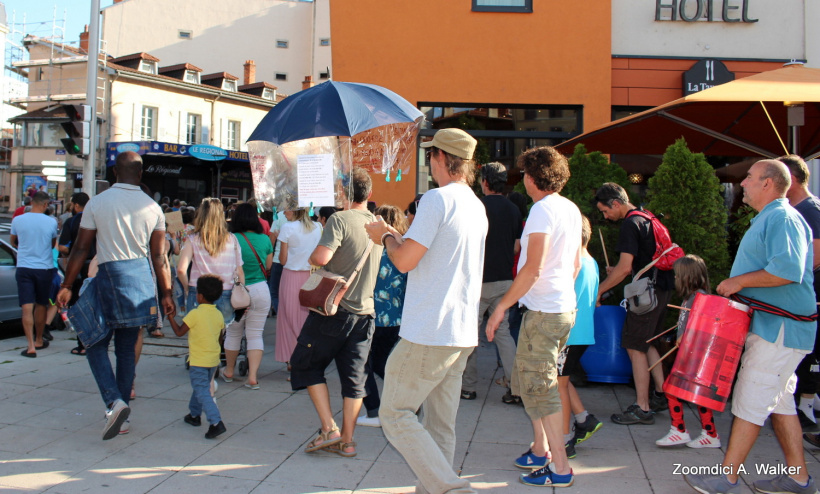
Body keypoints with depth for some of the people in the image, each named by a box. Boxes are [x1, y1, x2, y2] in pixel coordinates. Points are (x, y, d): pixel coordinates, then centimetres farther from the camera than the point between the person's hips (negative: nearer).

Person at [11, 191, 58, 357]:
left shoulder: (17, 220, -5)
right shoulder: (51, 222, -7)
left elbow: (12, 242, 14)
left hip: (23, 267, 0)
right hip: (44, 268, 0)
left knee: (27, 307, -2)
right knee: (41, 305, 16)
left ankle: (31, 346, -11)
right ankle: (39, 341, 29)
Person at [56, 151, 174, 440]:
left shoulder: (97, 204, -5)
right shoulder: (152, 208, 1)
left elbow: (81, 248, -2)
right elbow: (159, 256, 2)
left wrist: (67, 286, 6)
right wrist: (166, 293, 9)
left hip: (109, 276, -3)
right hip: (141, 277, 3)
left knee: (96, 344, 8)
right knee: (126, 349, 13)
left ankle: (114, 402, -12)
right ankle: (121, 410, 20)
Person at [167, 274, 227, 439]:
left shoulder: (195, 314, -16)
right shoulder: (219, 314, 3)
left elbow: (179, 332, -8)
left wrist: (170, 317, 4)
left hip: (198, 362, -7)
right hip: (213, 360, 7)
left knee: (202, 392, -9)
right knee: (201, 387, 25)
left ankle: (216, 422, -21)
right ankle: (194, 415, 40)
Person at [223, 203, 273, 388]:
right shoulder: (265, 239, -1)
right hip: (261, 290, 2)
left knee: (233, 333, 16)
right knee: (255, 334, 7)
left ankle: (228, 371, 31)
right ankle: (252, 377, 0)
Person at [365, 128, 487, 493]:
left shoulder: (437, 199, -14)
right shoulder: (476, 206, 14)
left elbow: (404, 261, -16)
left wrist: (387, 237, 4)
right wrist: (397, 237, 30)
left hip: (429, 334, -9)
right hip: (462, 335, 9)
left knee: (394, 414, -2)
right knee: (440, 425, 14)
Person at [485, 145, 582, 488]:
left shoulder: (543, 209, -15)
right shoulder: (572, 209, 11)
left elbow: (532, 269, -21)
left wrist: (502, 307, -16)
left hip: (543, 311, -9)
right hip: (565, 307, 9)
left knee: (539, 386, -3)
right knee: (529, 382, 19)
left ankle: (560, 468, 1)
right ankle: (539, 452, 26)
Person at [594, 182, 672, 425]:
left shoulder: (630, 224, -16)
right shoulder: (647, 218, 14)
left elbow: (625, 267, -21)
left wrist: (599, 290, -13)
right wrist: (618, 272, 16)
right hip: (661, 287, 10)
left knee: (635, 347, -4)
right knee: (646, 343, 19)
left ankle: (642, 408, 0)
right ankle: (661, 395, 26)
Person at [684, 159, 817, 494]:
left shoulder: (782, 218, -15)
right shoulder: (767, 219, 19)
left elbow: (788, 270, -28)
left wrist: (738, 281, -20)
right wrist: (735, 286, 16)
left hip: (779, 329, -11)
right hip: (771, 326, 11)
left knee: (750, 400, -7)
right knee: (778, 401, 14)